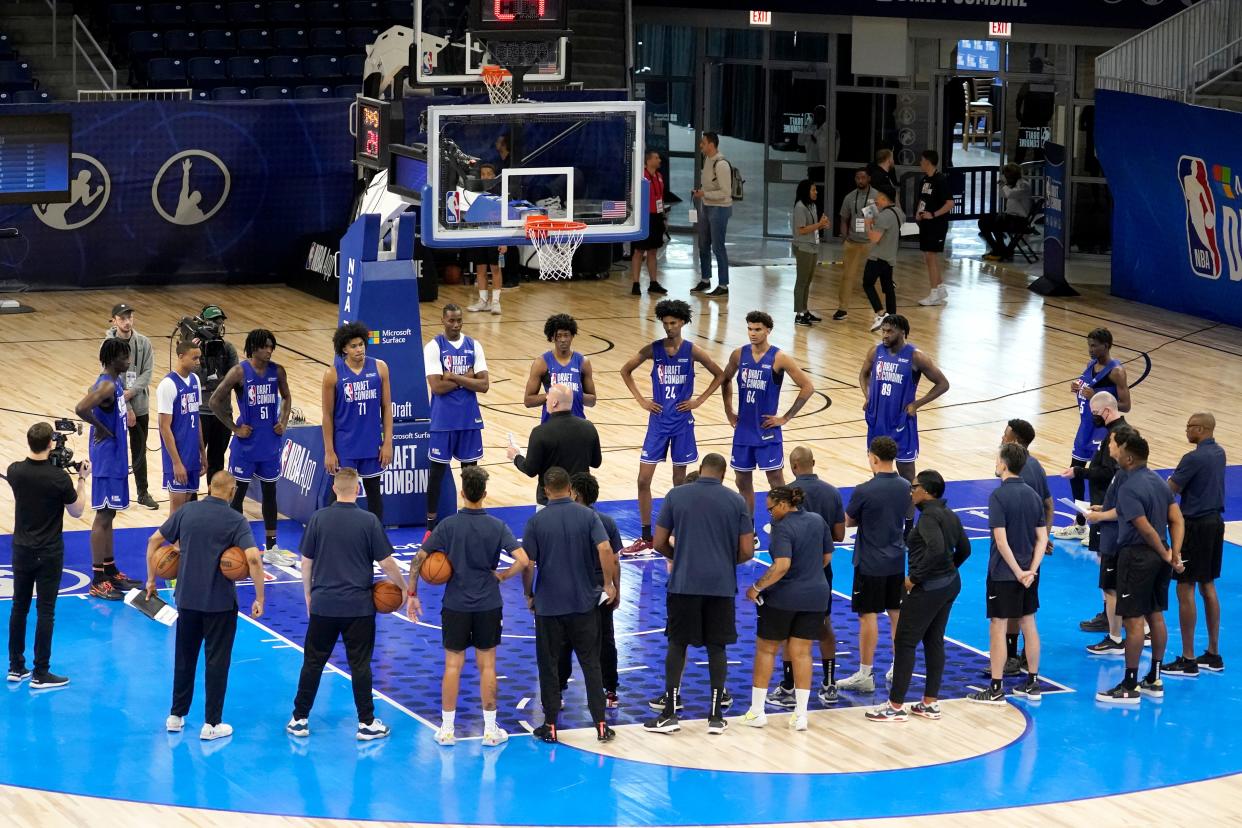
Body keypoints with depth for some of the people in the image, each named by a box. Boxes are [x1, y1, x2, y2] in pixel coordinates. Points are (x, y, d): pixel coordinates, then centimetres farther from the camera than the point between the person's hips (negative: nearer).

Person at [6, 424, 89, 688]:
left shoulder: (15, 471, -7)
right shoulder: (59, 477, -18)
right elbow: (76, 511, -5)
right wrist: (82, 480, 3)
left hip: (21, 550, 4)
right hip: (49, 554, -4)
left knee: (19, 607, 14)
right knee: (45, 611, 1)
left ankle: (16, 667, 21)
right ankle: (40, 674, 4)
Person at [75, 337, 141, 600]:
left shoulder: (116, 383, 8)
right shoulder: (106, 386, -21)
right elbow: (81, 408, -36)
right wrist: (101, 428, -22)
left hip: (116, 458, 10)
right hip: (106, 460, -10)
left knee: (109, 515, 17)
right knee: (102, 517, -5)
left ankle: (110, 570, 26)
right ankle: (97, 581, -2)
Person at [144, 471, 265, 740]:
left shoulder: (186, 511, -1)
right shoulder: (235, 521, -11)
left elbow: (154, 541, 3)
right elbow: (253, 558, -23)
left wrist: (151, 579, 14)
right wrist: (259, 598, -16)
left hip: (187, 598, 3)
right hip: (220, 602, -3)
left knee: (184, 657, 17)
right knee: (217, 661, 5)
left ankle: (176, 717, 23)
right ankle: (211, 724, 6)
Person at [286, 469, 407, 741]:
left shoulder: (318, 518, -4)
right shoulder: (369, 521, -9)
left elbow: (306, 562, 3)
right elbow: (386, 563, -6)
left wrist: (308, 595, 16)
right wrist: (404, 588, 11)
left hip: (323, 604, 2)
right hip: (359, 605, -2)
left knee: (313, 662, 10)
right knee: (360, 665, 6)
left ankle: (299, 719, 14)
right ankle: (366, 723, 9)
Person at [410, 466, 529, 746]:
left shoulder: (448, 525, -8)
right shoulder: (497, 527, -7)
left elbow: (419, 559, -8)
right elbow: (523, 560, -16)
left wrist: (412, 594, 2)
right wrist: (502, 575, 1)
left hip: (455, 605, 0)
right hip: (489, 606, 0)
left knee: (453, 665, 7)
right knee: (487, 665, 9)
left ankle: (447, 730, 11)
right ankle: (490, 730, 13)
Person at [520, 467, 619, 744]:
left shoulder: (536, 521, -6)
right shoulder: (587, 515, -3)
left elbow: (527, 563, -7)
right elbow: (605, 550, -14)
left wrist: (529, 594, 8)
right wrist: (609, 585, -3)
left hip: (548, 604, -1)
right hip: (584, 602, 1)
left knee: (549, 665, 9)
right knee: (591, 663, 8)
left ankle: (550, 726, 10)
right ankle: (600, 724, 5)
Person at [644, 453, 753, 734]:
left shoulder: (676, 495, 0)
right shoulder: (736, 501, 1)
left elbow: (659, 543, 1)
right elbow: (747, 551, 0)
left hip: (683, 584, -1)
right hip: (721, 585, 1)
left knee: (677, 644, 9)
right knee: (716, 647, 8)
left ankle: (670, 712, 6)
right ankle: (716, 715, 9)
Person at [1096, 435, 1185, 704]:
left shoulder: (1129, 489, -19)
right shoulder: (1159, 481, 8)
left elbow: (1146, 529, -22)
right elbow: (1177, 521, 4)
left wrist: (1166, 555, -10)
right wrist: (1175, 554, -3)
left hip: (1137, 557, -9)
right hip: (1159, 556, 9)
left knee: (1133, 621, -4)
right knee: (1155, 616, 15)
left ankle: (1130, 687, 0)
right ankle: (1154, 680, 23)